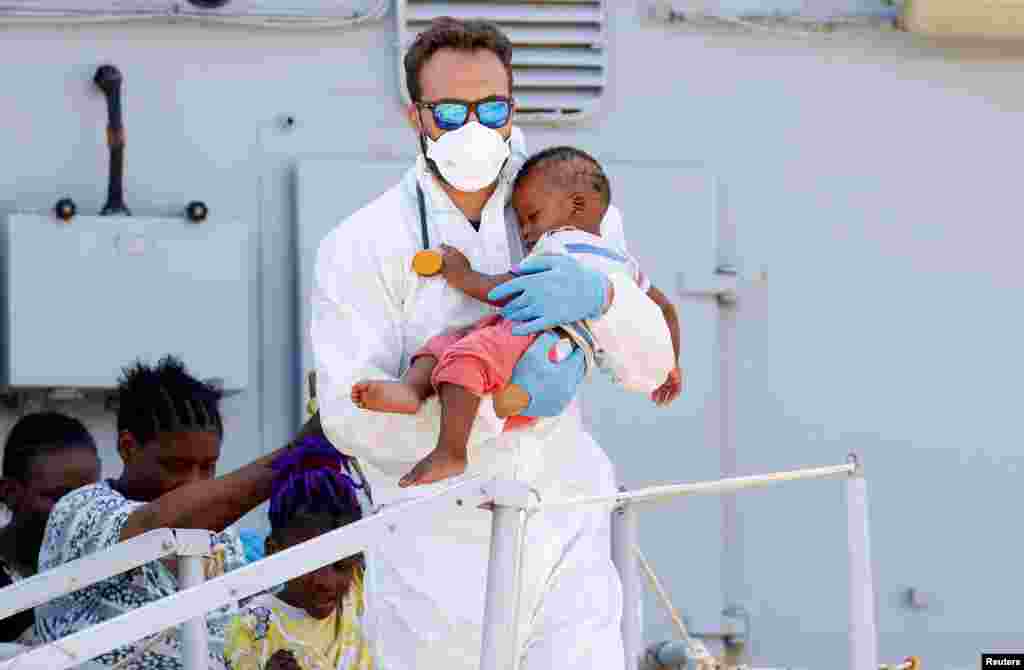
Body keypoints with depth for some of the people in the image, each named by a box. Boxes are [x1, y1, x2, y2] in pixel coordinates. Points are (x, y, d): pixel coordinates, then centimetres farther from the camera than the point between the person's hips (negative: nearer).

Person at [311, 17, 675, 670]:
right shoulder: (361, 247, -6)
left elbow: (650, 366, 1)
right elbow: (350, 415, -16)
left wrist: (601, 295, -23)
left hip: (564, 540, 2)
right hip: (435, 551, -2)